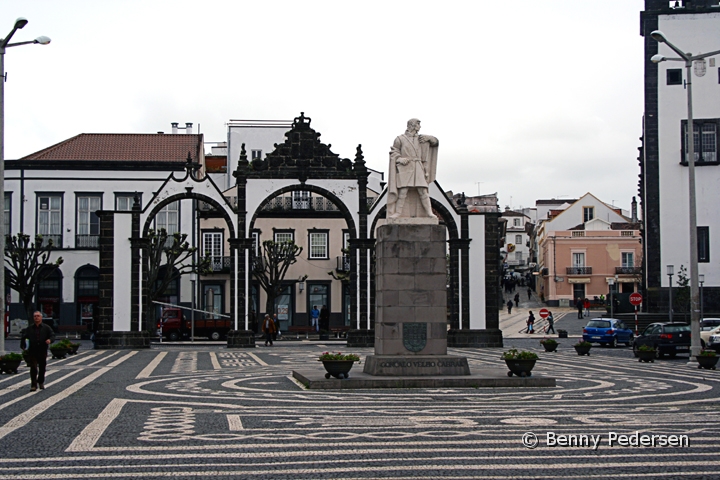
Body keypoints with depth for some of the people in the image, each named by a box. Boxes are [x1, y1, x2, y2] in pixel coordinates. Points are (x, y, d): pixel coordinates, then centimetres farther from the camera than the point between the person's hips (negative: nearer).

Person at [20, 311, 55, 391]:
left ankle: (41, 383, 31)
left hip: (43, 352, 1)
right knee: (33, 368, -11)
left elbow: (53, 335, -1)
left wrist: (50, 340, -23)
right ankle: (33, 385, -9)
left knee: (42, 368, 11)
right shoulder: (29, 328, 8)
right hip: (32, 352, -1)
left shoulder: (46, 327, 5)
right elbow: (23, 337, 16)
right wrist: (23, 346, 8)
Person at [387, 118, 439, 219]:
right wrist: (400, 159, -18)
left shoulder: (419, 138, 15)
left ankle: (429, 212, -7)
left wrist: (427, 138, 2)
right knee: (403, 191, -13)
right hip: (405, 168, -3)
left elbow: (435, 141, 22)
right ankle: (398, 212, -7)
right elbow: (394, 153, 1)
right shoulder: (399, 139, 3)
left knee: (423, 190, -6)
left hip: (417, 168, 3)